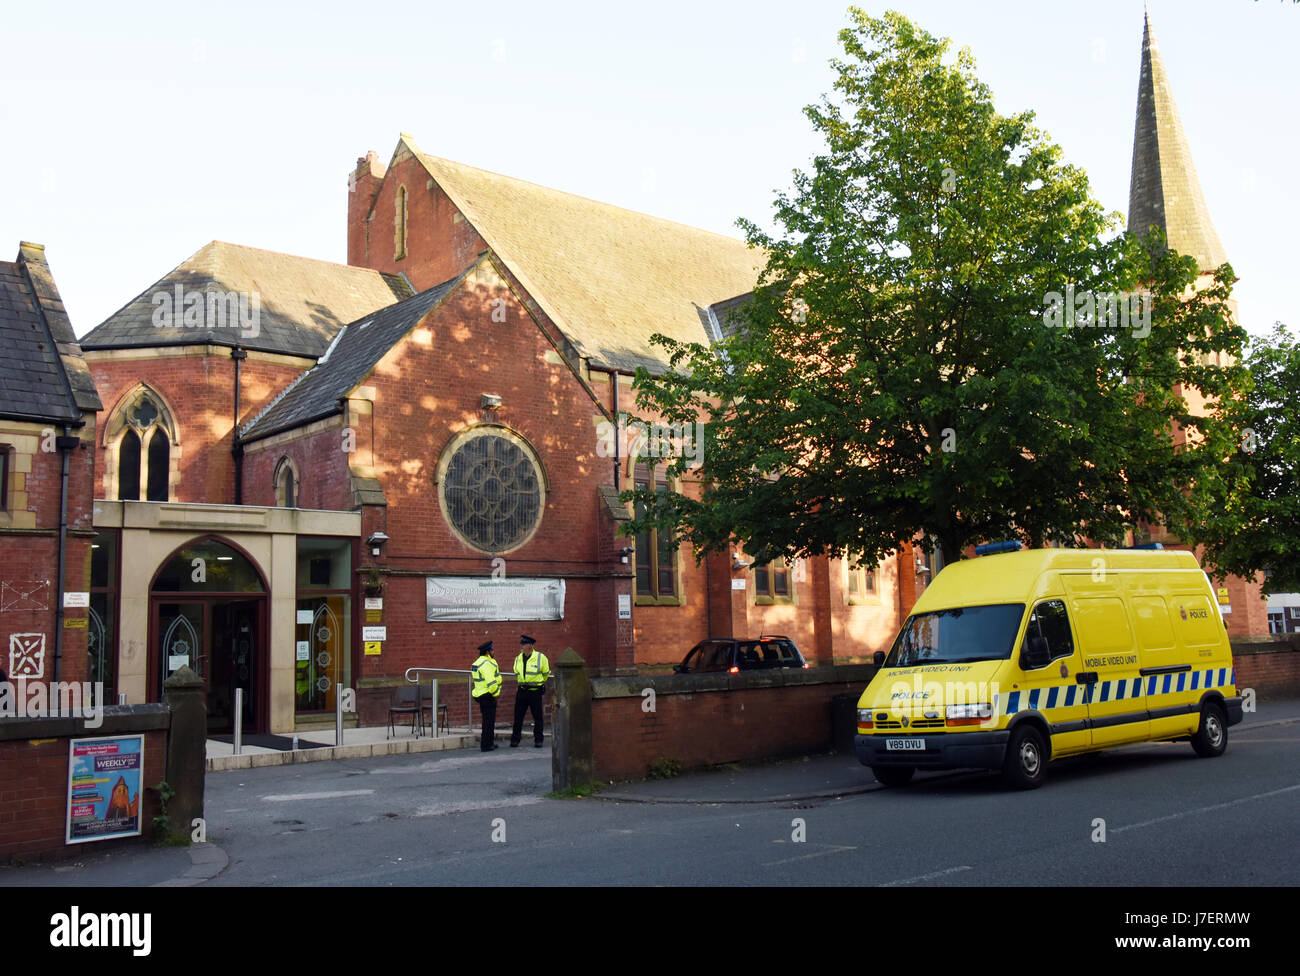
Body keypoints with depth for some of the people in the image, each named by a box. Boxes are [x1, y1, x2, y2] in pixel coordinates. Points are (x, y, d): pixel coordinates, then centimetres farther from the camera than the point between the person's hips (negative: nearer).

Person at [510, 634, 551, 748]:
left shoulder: (540, 657, -6)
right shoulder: (518, 659, 6)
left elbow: (546, 674, 7)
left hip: (535, 692, -3)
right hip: (522, 691, 3)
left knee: (537, 717, 3)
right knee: (518, 716, 3)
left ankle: (538, 740, 12)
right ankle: (515, 739, 11)